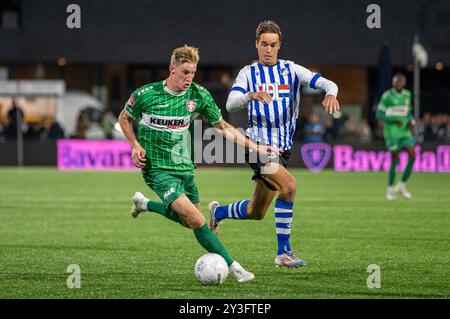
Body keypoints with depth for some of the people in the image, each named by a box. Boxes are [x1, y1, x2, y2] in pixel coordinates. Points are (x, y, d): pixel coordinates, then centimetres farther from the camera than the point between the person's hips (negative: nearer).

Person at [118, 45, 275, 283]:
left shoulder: (199, 95, -3)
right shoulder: (146, 94, -12)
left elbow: (223, 127, 6)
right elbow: (124, 118, 6)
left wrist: (254, 147, -1)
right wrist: (135, 145, -9)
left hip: (184, 166, 6)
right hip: (157, 168, -6)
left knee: (188, 221, 18)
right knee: (196, 220, -18)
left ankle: (144, 204, 40)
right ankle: (232, 266, -12)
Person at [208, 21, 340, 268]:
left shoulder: (291, 70, 6)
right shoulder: (248, 73, 0)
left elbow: (325, 83, -7)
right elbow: (231, 105, -14)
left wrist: (330, 93, -31)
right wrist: (251, 95, -34)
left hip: (282, 148, 5)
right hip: (258, 145, -5)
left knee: (257, 212, 12)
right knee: (289, 186, -28)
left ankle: (218, 212, 43)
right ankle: (283, 252, -21)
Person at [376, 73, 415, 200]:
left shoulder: (407, 95, 11)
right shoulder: (387, 96, -6)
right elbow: (379, 114, -8)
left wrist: (410, 122, 1)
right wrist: (393, 120, -21)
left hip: (405, 131, 5)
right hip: (392, 132, -5)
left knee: (412, 156, -7)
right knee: (395, 159, -9)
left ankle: (402, 185, 9)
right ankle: (390, 189, 3)